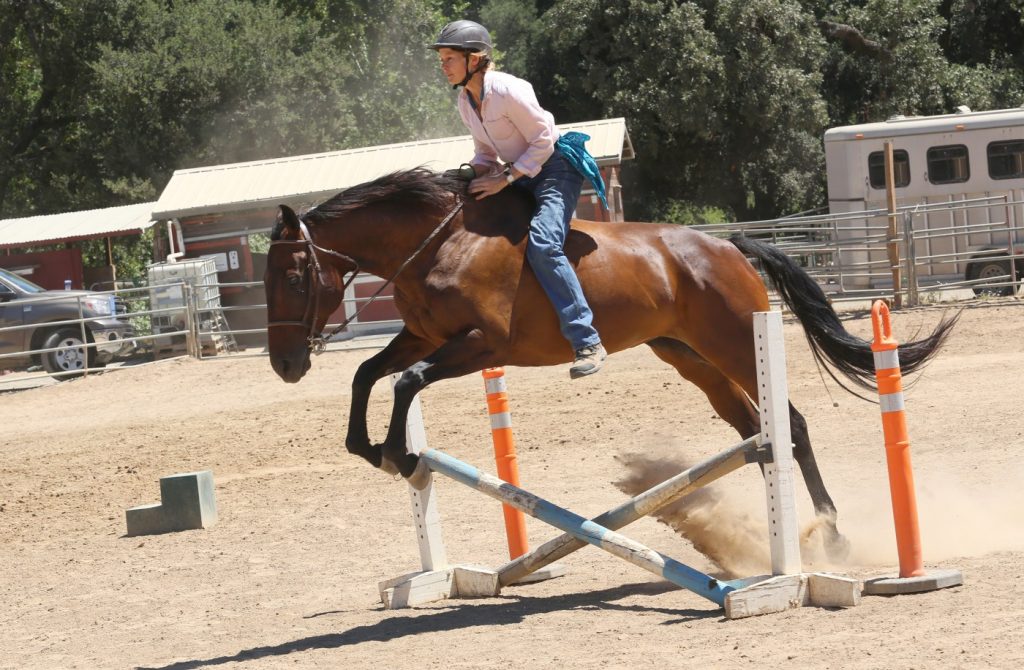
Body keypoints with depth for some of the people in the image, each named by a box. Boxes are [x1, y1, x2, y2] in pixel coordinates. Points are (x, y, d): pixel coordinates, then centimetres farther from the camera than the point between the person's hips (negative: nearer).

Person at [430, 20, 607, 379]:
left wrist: (505, 178, -23)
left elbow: (543, 140, -21)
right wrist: (478, 174, -6)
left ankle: (587, 342, -31)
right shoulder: (465, 101, 4)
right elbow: (486, 151, 15)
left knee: (541, 244, -30)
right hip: (518, 175, 10)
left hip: (554, 169, -10)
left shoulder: (508, 91, -22)